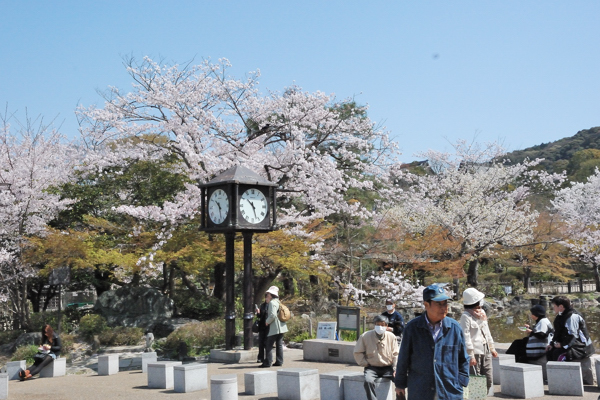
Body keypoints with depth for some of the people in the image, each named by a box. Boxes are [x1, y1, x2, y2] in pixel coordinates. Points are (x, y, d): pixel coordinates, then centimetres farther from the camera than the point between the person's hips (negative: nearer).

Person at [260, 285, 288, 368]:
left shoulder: (272, 303, -13)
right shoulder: (278, 302, 16)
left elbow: (273, 315, -23)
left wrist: (267, 322, -9)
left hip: (274, 328, -10)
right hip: (281, 327, 10)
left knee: (269, 345, -5)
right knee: (279, 344, 11)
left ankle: (267, 362, -6)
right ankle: (279, 361, 13)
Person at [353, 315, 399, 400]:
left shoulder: (391, 337, -2)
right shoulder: (365, 336, -6)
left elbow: (395, 354, 4)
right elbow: (358, 352, 3)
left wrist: (395, 369, -6)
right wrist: (366, 364, -6)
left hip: (388, 367, 2)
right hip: (372, 367, -2)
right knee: (368, 381, -32)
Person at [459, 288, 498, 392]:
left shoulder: (482, 312, 13)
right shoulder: (466, 316, -12)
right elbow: (466, 337, -16)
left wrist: (492, 348, 19)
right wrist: (470, 355, -19)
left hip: (485, 351, 8)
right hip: (475, 352, -8)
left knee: (489, 380, 10)